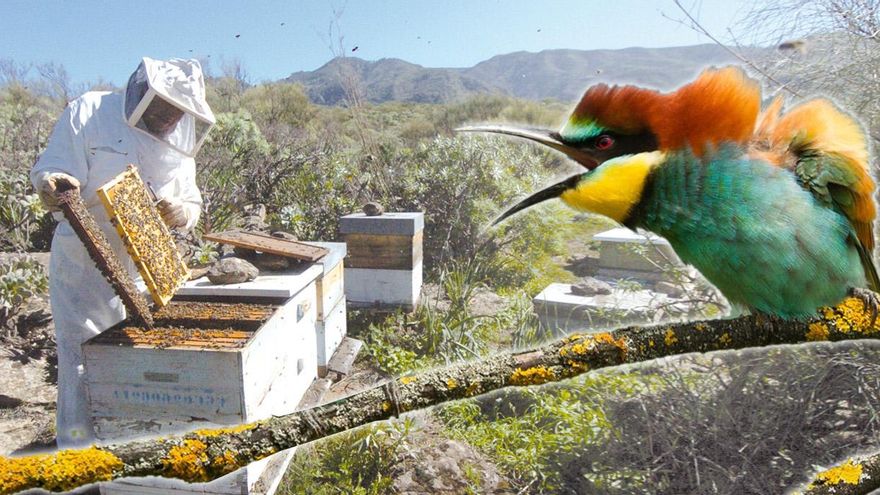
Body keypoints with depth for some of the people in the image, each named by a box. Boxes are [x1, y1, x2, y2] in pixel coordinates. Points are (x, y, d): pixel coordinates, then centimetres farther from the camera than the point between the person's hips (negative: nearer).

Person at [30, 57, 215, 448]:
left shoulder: (178, 141, 7)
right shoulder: (90, 112, -7)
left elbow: (192, 203, 9)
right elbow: (50, 169, -12)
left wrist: (182, 213, -14)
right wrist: (53, 184, -35)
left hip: (144, 270, 5)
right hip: (83, 267, -5)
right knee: (85, 361, -1)